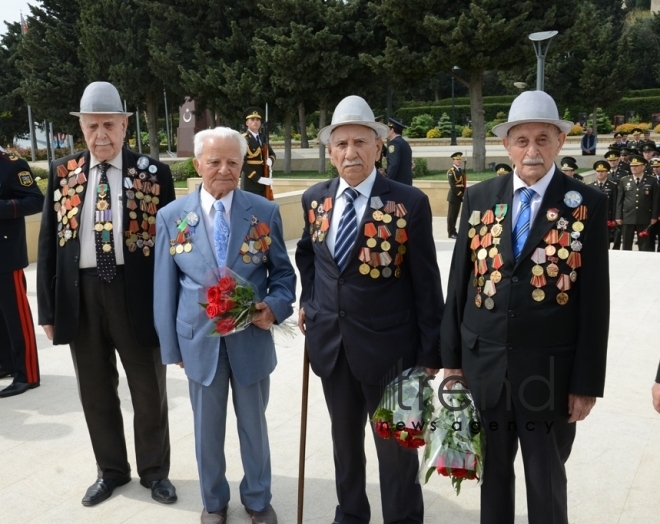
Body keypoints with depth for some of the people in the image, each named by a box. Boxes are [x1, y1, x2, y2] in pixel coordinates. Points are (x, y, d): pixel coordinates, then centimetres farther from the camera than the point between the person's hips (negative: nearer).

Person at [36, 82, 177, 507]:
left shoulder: (153, 173, -3)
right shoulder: (62, 174, 4)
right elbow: (49, 243, 6)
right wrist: (48, 308, 1)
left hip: (136, 294, -2)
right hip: (80, 295, 3)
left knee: (148, 391, 12)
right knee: (96, 391, 16)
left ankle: (154, 470, 33)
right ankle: (111, 469, 37)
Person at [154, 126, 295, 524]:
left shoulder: (265, 212, -4)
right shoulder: (172, 217, -4)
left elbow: (283, 272, 2)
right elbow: (166, 287, 1)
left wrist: (275, 306, -18)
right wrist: (171, 345, 2)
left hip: (252, 338, 0)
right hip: (200, 340, 0)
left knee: (254, 425, 17)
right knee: (208, 429, 18)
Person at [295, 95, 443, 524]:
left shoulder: (409, 202, -14)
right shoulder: (315, 199, 1)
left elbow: (426, 283, -11)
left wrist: (430, 352, -9)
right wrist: (308, 301, 7)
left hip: (387, 345, -4)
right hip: (330, 342, 5)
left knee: (396, 445, 12)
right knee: (344, 439, 22)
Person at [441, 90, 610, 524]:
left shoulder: (589, 204, -5)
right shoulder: (480, 198, 2)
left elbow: (595, 300, -6)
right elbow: (459, 282, 4)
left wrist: (587, 382, -6)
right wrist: (452, 357, 4)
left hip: (550, 369, -2)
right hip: (484, 363, 3)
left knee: (547, 479, 15)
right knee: (493, 470, 19)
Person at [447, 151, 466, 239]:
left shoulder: (461, 170, 14)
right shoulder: (451, 171, -11)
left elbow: (463, 182, 16)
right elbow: (452, 185, -17)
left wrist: (463, 193, 1)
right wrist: (460, 194, -18)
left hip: (459, 195, 8)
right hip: (454, 195, -8)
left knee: (456, 214, 12)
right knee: (452, 214, -2)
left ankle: (453, 231, 18)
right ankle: (451, 232, 2)